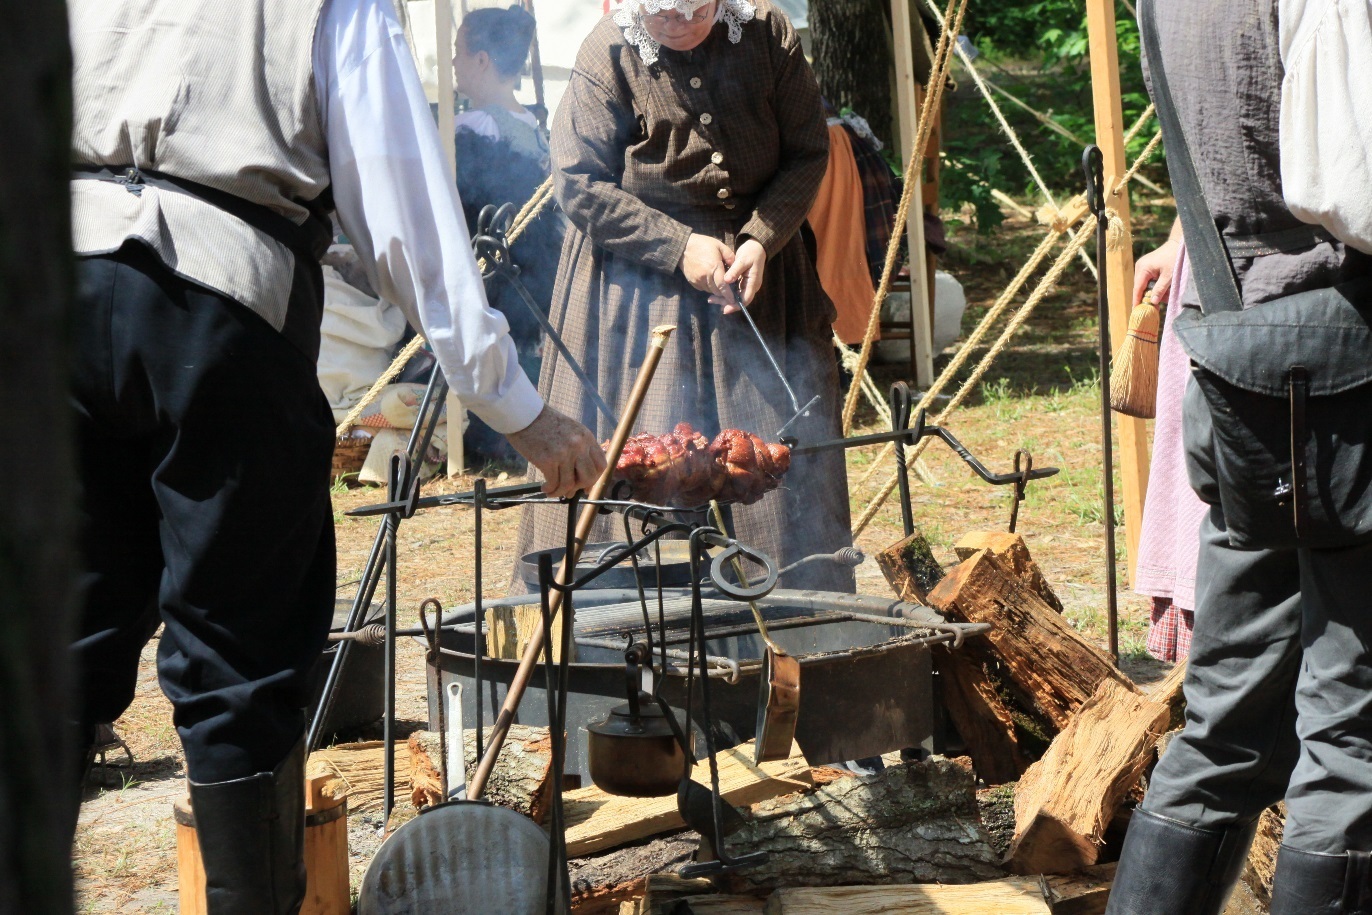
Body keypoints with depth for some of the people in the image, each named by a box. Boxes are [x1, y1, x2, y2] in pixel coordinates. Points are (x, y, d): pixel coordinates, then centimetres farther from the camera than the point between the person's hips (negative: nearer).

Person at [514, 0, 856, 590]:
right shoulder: (608, 54, -11)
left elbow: (808, 153, 1)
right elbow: (578, 183, -12)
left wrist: (763, 239, -15)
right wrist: (679, 246, -17)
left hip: (759, 268, 3)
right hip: (639, 278, -3)